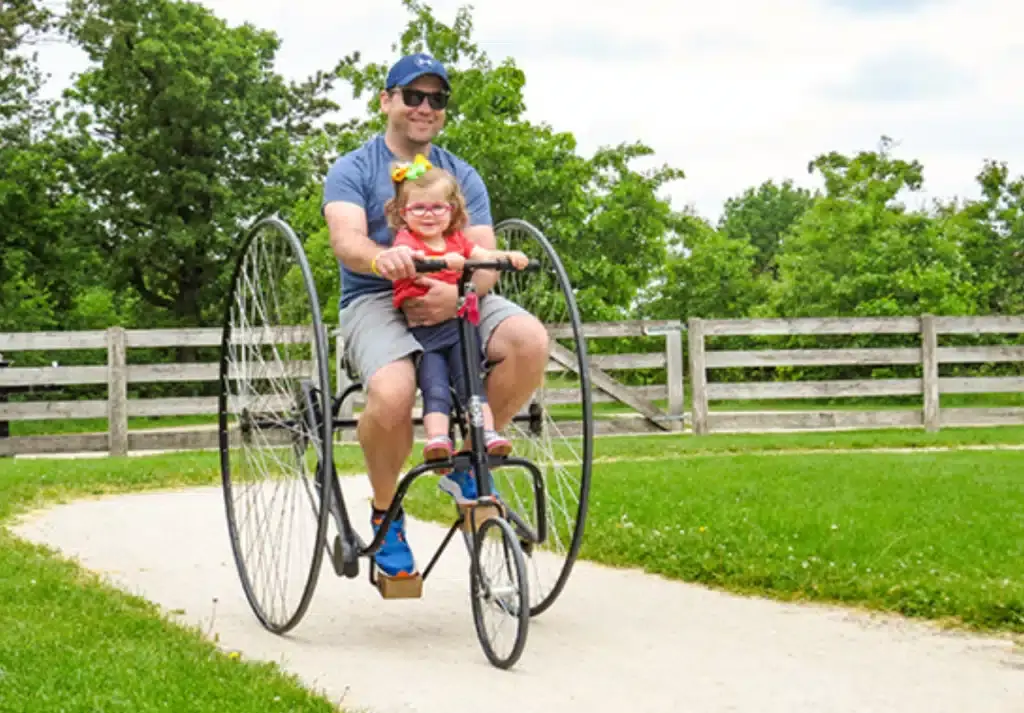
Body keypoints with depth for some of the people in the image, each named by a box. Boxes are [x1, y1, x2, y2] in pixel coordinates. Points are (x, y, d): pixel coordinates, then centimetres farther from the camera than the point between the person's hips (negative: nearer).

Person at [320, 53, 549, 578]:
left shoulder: (462, 176, 16)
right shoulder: (353, 170, 6)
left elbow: (485, 257, 2)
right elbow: (346, 241, -14)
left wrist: (457, 294, -22)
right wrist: (382, 257, -39)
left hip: (454, 298, 4)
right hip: (375, 300, -3)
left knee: (530, 339, -28)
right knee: (392, 394, -36)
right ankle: (385, 514, -7)